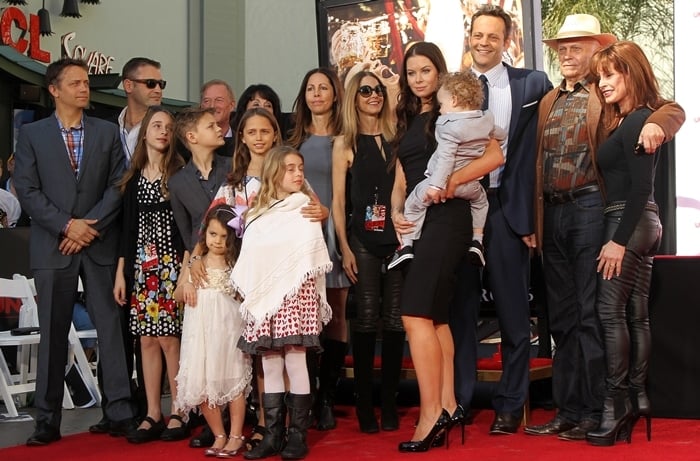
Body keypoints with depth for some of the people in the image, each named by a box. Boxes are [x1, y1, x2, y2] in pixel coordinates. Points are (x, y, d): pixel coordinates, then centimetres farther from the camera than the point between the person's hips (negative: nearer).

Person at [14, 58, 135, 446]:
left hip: (100, 246, 1)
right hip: (53, 248, -1)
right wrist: (67, 225, -11)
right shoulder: (32, 134, 6)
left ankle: (120, 413, 4)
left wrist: (90, 226, -8)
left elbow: (118, 185, 3)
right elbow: (27, 191, -1)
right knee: (53, 334, 4)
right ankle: (48, 421, 10)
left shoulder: (107, 133, 10)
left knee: (110, 327, -1)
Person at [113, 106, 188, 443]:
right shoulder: (134, 176, 13)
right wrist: (121, 272, 10)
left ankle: (179, 414, 1)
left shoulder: (179, 172, 1)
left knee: (169, 338, -8)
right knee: (147, 340, 3)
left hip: (171, 263, -4)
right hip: (141, 264, 4)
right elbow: (128, 225, 13)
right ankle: (152, 415, 8)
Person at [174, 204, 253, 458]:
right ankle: (219, 436, 15)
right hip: (201, 328, 3)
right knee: (202, 384, 1)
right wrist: (186, 284, -5)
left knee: (232, 380, 0)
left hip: (228, 327, -2)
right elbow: (178, 294, 13)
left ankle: (235, 436, 10)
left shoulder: (236, 263, 3)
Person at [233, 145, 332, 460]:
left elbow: (309, 260, -1)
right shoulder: (258, 214, 15)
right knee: (269, 368, 5)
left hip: (295, 294, -4)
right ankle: (272, 435, 10)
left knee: (296, 363, -5)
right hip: (263, 298, 4)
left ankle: (297, 435, 1)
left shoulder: (305, 210, 5)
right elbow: (248, 259, 13)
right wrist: (246, 291, 5)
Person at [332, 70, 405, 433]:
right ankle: (364, 403, 2)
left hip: (396, 238, 2)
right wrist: (345, 248, -4)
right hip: (363, 241, -2)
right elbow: (338, 200, 2)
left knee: (394, 321, 1)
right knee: (366, 320, -6)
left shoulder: (395, 137, 11)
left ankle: (389, 402, 8)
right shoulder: (345, 144, 5)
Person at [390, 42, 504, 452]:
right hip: (418, 221, 8)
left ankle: (431, 413, -13)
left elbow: (495, 155, -14)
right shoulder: (408, 120, 18)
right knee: (435, 317, 8)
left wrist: (450, 182, -23)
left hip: (446, 218, -8)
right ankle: (448, 406, 12)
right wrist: (396, 212, 0)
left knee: (417, 314, -15)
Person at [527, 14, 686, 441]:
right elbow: (538, 161, 15)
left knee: (591, 314, -3)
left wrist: (655, 123, -28)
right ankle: (567, 410, 17)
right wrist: (533, 217, 6)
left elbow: (673, 109, -6)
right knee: (562, 318, 9)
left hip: (590, 209, -6)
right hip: (552, 214, 6)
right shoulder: (548, 101, 17)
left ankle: (593, 413, 4)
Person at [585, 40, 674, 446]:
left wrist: (619, 240, -22)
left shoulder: (637, 121, -14)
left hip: (629, 221, -10)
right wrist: (624, 235, 11)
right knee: (635, 313, 10)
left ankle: (617, 404, -6)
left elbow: (641, 187, -20)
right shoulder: (626, 120, 15)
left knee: (610, 310, -8)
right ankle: (637, 398, 14)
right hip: (639, 223, 10)